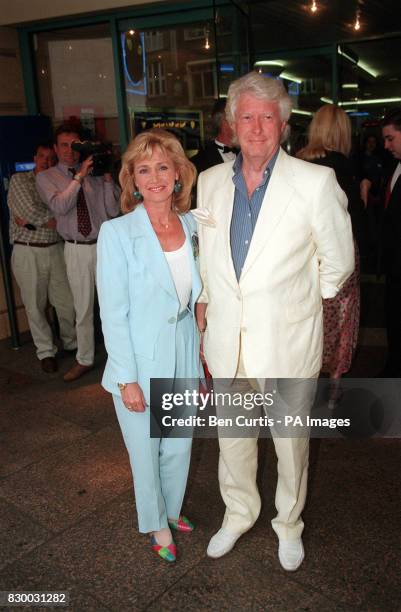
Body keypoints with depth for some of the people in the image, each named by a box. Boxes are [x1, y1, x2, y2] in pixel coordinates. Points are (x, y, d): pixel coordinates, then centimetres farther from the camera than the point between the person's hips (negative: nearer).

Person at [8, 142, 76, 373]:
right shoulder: (19, 180, 0)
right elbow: (30, 211, -16)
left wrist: (34, 221, -14)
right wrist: (51, 219, -6)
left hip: (56, 249, 2)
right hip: (28, 252, -2)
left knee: (66, 301, 7)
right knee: (35, 305, 5)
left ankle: (72, 342, 29)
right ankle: (46, 351, 20)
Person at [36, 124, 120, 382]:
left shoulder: (96, 171, 2)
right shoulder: (46, 177, 3)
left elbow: (114, 210, -2)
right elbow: (60, 206, -15)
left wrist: (107, 178, -13)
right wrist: (80, 176, -20)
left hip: (104, 245, 0)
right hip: (76, 249, 0)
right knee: (83, 308, 10)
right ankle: (85, 360, 25)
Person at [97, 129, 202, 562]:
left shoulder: (191, 226, 0)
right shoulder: (117, 233, -15)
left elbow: (194, 296, 8)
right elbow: (113, 313, -14)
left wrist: (201, 364, 9)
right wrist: (127, 379, -14)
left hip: (184, 359, 4)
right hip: (140, 365, -4)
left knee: (179, 446, 19)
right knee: (146, 451, 14)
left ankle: (171, 510, 47)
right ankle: (156, 525, 41)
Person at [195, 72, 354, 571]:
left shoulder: (316, 182, -11)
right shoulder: (210, 181, 2)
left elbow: (338, 262, 0)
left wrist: (298, 303, 6)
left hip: (287, 343, -3)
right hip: (227, 341, 4)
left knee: (290, 443, 15)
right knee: (232, 439, 19)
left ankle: (289, 524, 42)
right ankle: (239, 514, 45)